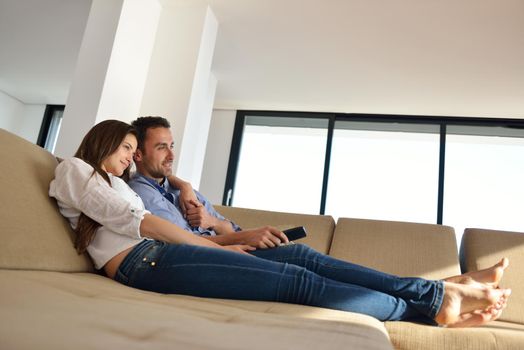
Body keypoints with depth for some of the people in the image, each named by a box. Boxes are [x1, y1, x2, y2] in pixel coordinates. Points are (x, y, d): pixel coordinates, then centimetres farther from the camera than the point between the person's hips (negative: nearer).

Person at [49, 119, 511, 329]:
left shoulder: (114, 184, 35)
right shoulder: (74, 170, 10)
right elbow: (140, 222, -4)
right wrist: (220, 247, -2)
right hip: (147, 262, -8)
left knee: (303, 262, -7)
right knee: (302, 282, -18)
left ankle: (442, 293, -7)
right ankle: (437, 300, -12)